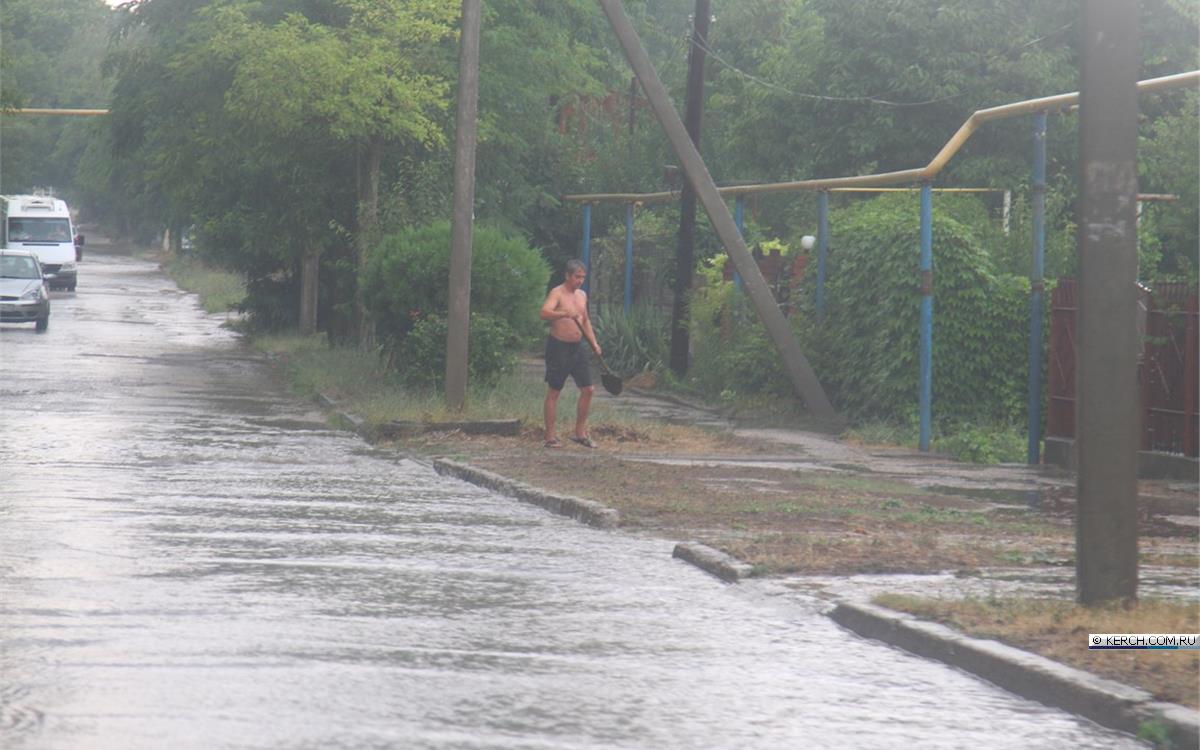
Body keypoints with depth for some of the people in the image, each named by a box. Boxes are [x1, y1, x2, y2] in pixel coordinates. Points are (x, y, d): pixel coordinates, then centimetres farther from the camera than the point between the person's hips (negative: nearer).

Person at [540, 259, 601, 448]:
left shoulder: (582, 295, 13)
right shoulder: (557, 293, -11)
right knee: (553, 392, -2)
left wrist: (593, 343, 14)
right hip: (558, 347, -7)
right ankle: (550, 437, 2)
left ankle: (580, 433, 15)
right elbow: (544, 313, -29)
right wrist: (566, 313, -43)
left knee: (588, 389, 4)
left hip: (577, 348, 7)